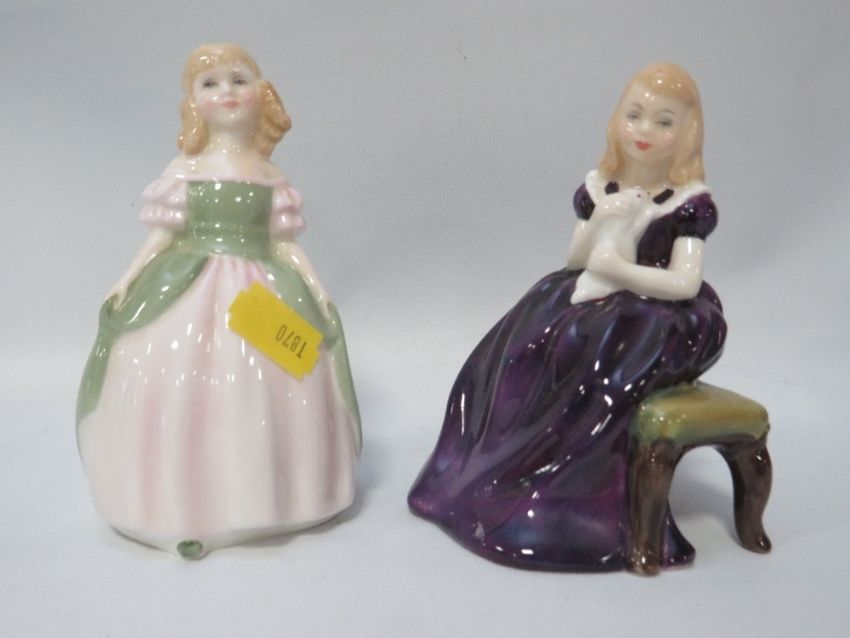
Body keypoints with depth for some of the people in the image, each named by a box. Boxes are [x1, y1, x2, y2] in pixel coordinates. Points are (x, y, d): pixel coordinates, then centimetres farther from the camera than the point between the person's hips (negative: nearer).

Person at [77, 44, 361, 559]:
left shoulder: (270, 175, 7)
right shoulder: (185, 169, 5)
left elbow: (284, 243, 7)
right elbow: (163, 236, 7)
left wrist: (316, 289, -2)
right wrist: (127, 280, 0)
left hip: (261, 294, 1)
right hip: (188, 293, 0)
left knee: (260, 390, -3)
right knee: (178, 389, -6)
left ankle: (262, 499, 13)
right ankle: (185, 509, 5)